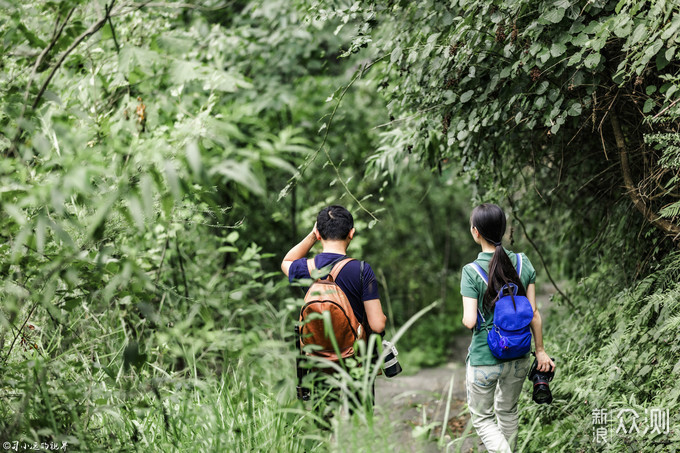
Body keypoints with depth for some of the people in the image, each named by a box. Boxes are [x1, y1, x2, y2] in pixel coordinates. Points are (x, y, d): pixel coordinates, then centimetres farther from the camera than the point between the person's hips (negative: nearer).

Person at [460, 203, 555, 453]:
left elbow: (470, 321, -20)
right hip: (518, 357, 4)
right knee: (508, 412, 24)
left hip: (484, 360, -4)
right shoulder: (523, 263, -5)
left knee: (482, 418, 13)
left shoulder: (471, 272, -17)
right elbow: (533, 313, 0)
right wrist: (540, 351, 10)